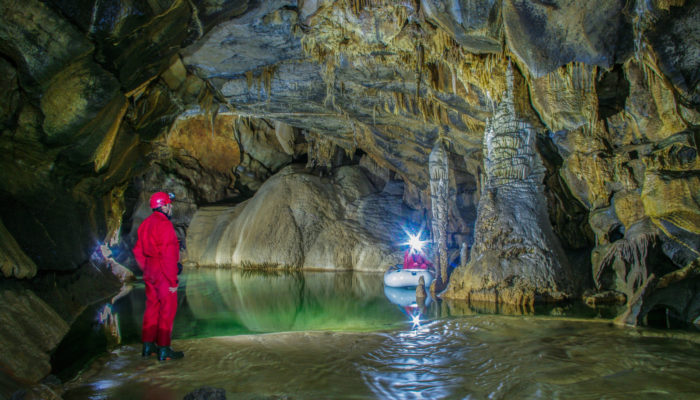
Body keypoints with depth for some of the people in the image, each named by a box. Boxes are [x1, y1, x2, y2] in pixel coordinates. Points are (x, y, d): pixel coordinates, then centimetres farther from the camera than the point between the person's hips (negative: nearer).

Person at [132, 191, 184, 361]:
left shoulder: (146, 223, 12)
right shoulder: (165, 224, -16)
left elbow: (138, 251, 17)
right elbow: (168, 255, -20)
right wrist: (173, 281, -17)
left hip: (149, 272, 9)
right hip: (164, 273, -9)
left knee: (152, 307, 15)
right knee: (168, 309, -2)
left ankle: (148, 345, 23)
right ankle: (164, 349, 1)